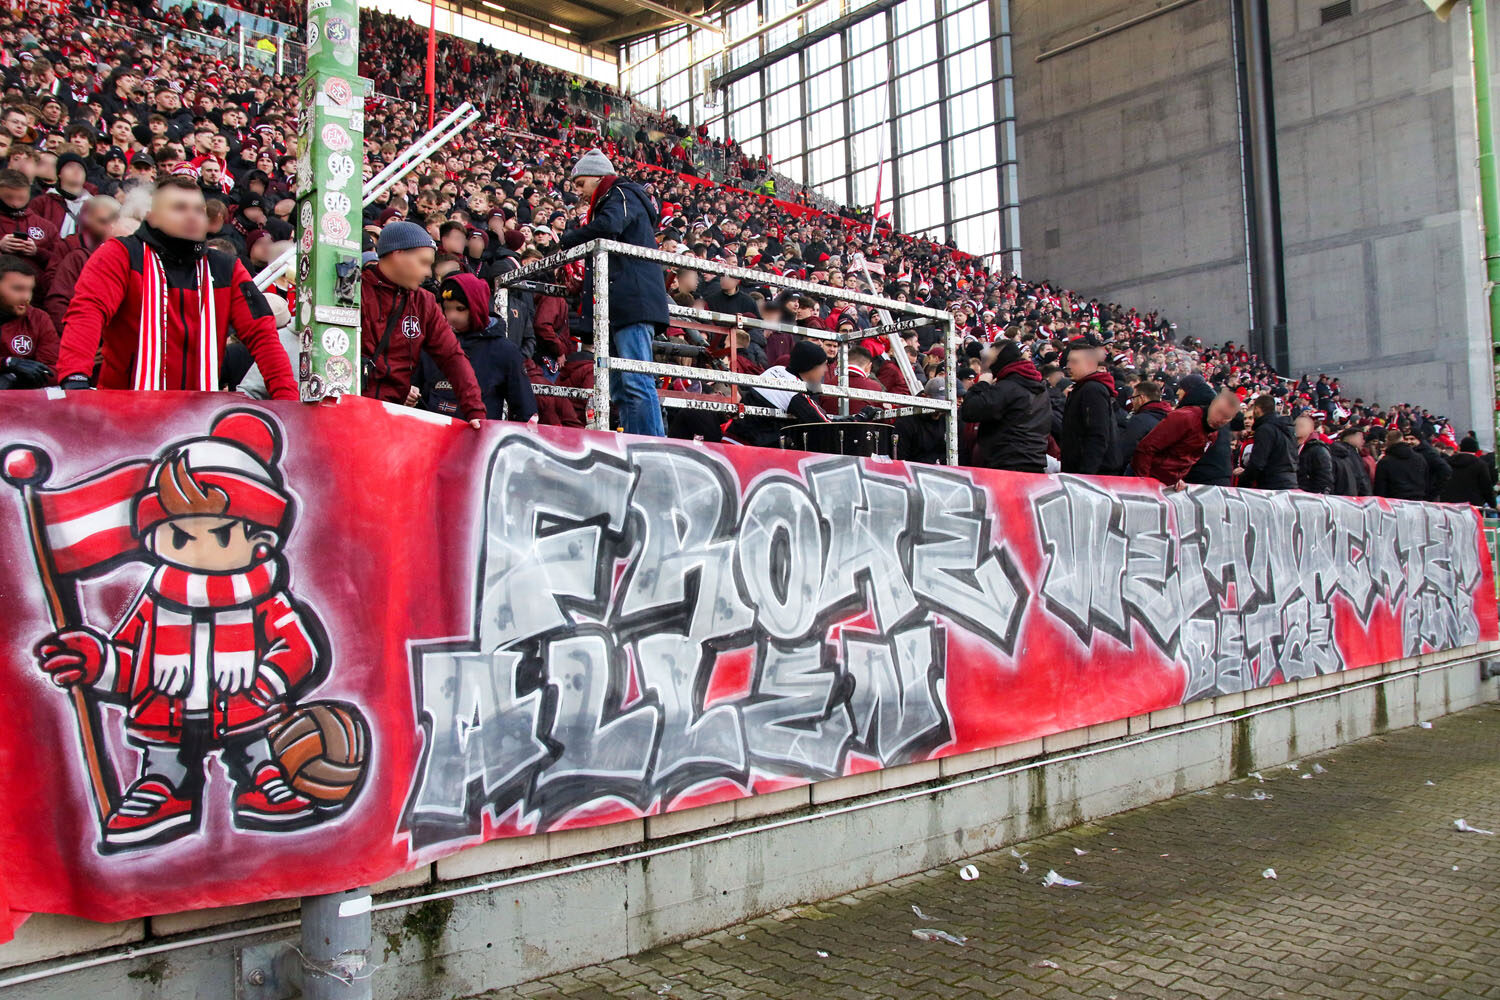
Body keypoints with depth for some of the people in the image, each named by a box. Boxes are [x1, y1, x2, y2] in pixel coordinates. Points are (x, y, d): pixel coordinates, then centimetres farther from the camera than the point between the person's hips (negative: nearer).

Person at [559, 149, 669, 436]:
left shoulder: (623, 195, 5)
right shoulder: (605, 205, 34)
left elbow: (608, 227, -18)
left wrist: (568, 239, -5)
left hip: (634, 302, -10)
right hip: (619, 308, 10)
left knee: (635, 382, -18)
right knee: (620, 391, 4)